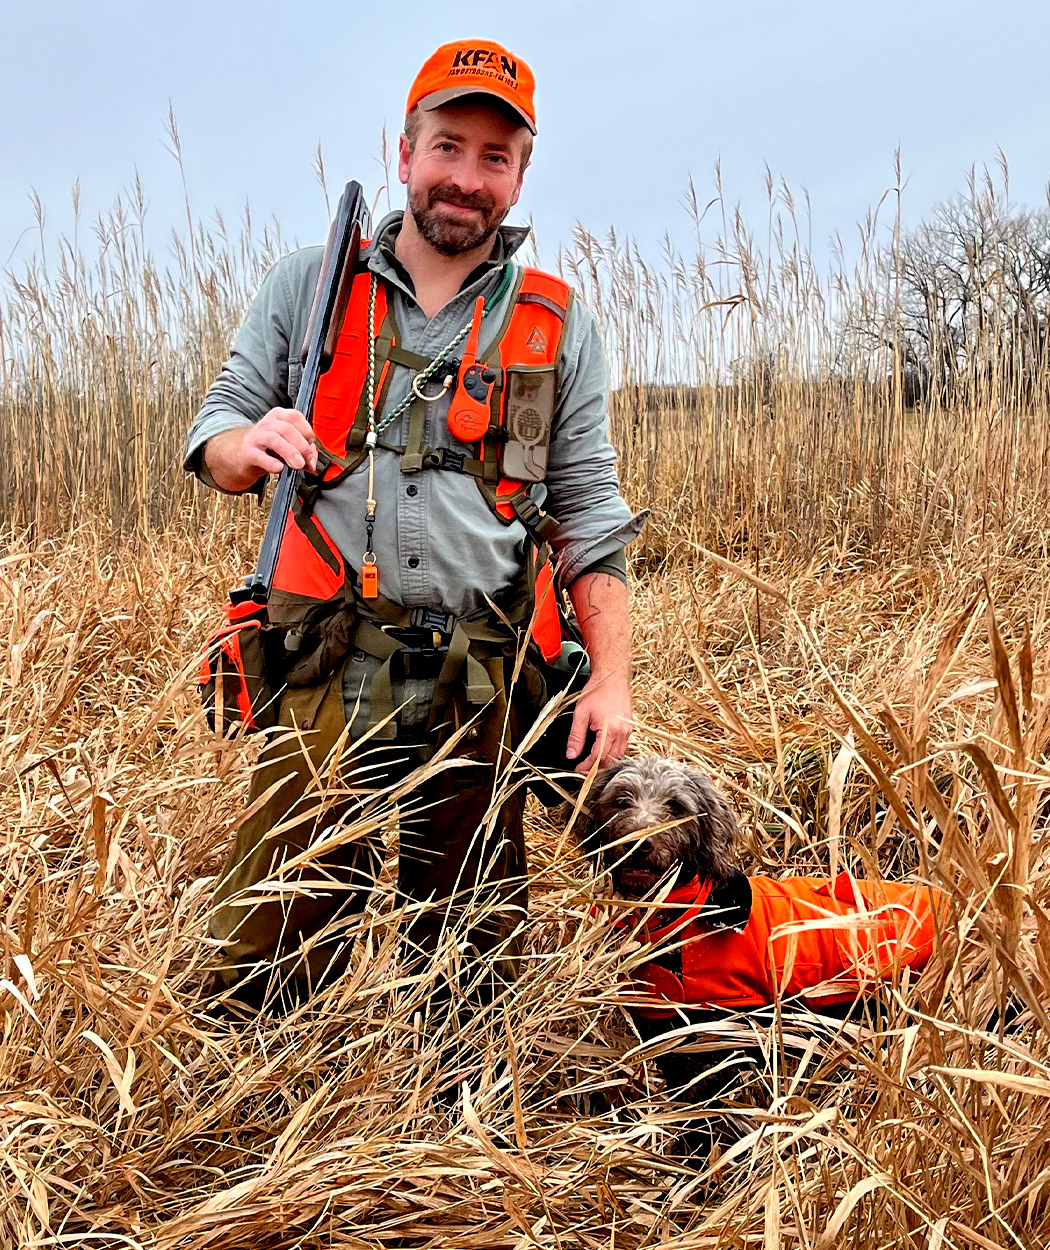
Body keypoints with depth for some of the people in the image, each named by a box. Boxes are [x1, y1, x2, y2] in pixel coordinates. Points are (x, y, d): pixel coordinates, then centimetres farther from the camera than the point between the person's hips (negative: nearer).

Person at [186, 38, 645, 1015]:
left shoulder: (557, 325, 11)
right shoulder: (306, 285, 10)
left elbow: (589, 516, 9)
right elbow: (214, 438, 10)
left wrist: (611, 677, -2)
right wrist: (247, 445, -16)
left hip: (482, 695, 1)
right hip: (327, 680, 0)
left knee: (471, 985, 8)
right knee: (266, 970, -1)